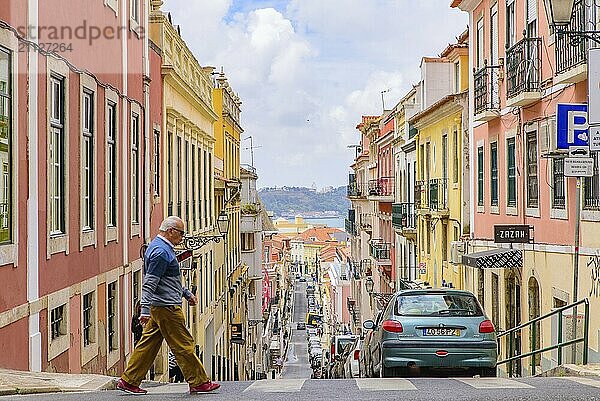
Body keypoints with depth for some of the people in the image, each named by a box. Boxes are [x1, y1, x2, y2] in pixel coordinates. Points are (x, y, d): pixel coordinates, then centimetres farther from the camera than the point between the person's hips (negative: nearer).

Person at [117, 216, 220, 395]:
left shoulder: (162, 248, 17)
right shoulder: (161, 252, -17)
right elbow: (149, 283, -23)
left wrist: (186, 293, 29)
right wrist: (145, 310, -26)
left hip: (159, 307, 11)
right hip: (166, 307, -11)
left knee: (148, 344, 11)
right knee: (184, 345, -2)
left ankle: (128, 381, 13)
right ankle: (199, 383, 5)